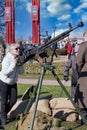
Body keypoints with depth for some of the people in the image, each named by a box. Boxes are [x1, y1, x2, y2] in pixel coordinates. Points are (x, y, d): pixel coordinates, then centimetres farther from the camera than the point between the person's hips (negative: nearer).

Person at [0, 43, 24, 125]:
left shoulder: (18, 59, -3)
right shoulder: (7, 59, -22)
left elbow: (21, 72, -5)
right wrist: (13, 64, -31)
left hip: (13, 83, 6)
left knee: (13, 100, 5)